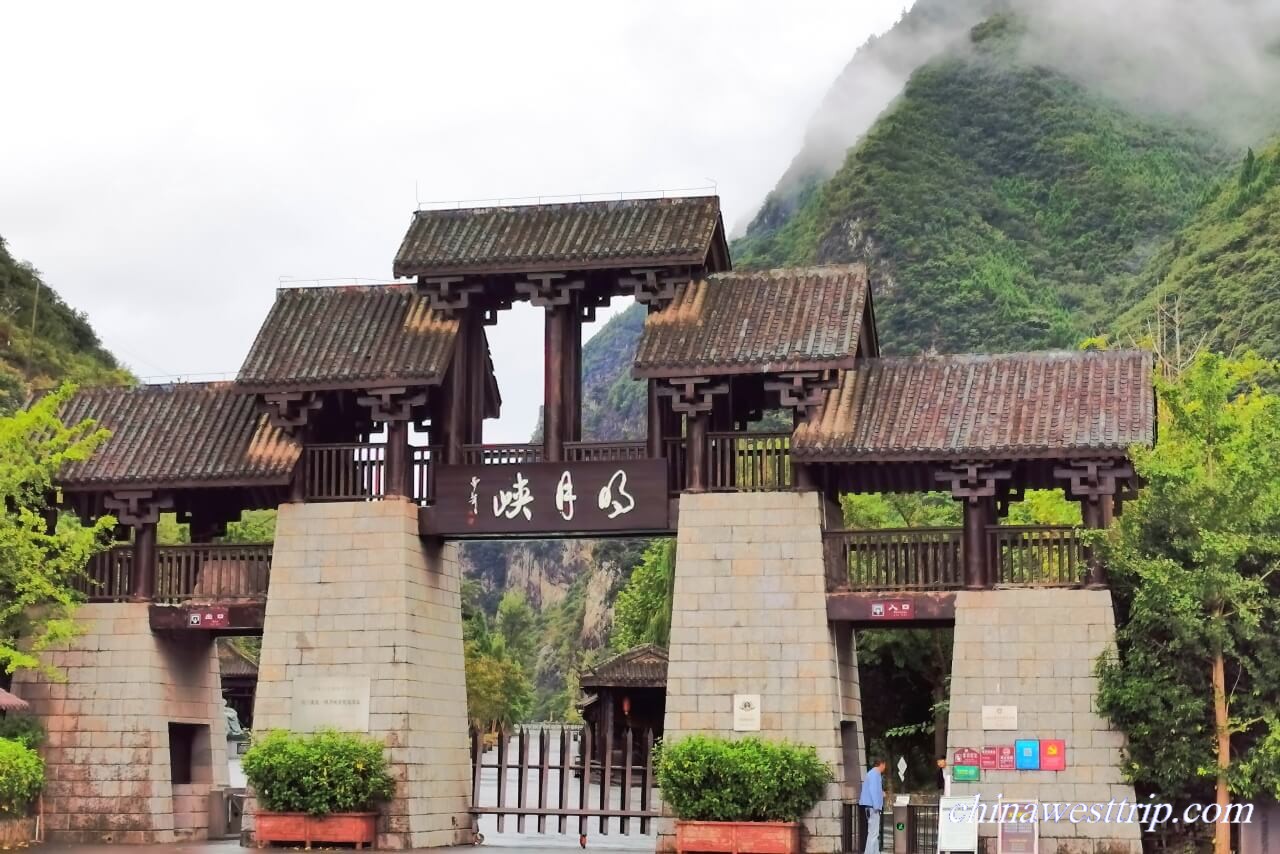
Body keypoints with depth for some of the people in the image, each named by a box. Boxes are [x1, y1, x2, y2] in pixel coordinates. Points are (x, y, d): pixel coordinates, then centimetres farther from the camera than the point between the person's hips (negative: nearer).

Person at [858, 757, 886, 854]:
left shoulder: (872, 773, 16)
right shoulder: (875, 774, -13)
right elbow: (873, 790, -20)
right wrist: (876, 806, -22)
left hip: (872, 806, 11)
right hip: (872, 806, -11)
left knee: (875, 831, 14)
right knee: (873, 832, -11)